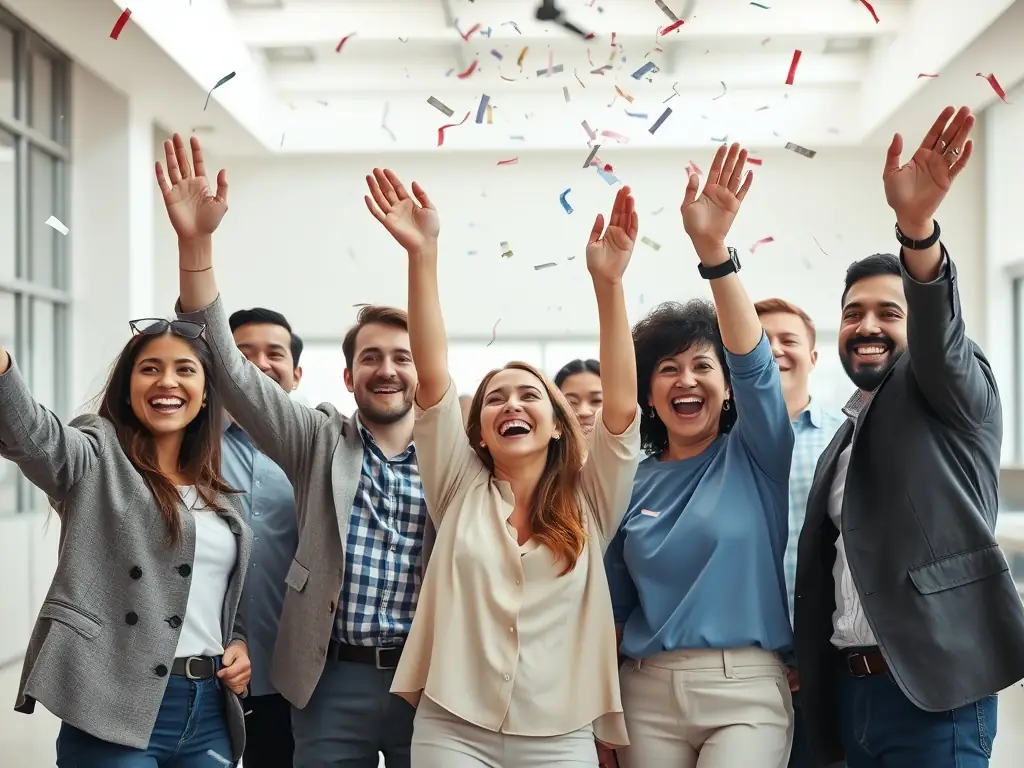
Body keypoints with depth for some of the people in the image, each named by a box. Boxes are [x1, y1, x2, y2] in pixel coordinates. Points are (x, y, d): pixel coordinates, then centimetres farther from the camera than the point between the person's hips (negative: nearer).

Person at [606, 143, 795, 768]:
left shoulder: (756, 457, 2)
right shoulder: (632, 483, 8)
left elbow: (753, 362, -16)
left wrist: (714, 250, -29)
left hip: (746, 691, -3)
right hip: (647, 693, 3)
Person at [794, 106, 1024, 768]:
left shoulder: (953, 396, 0)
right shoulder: (842, 443, 19)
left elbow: (939, 333, -23)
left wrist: (917, 226, -41)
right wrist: (808, 668, 7)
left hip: (933, 689, -7)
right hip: (851, 687, 7)